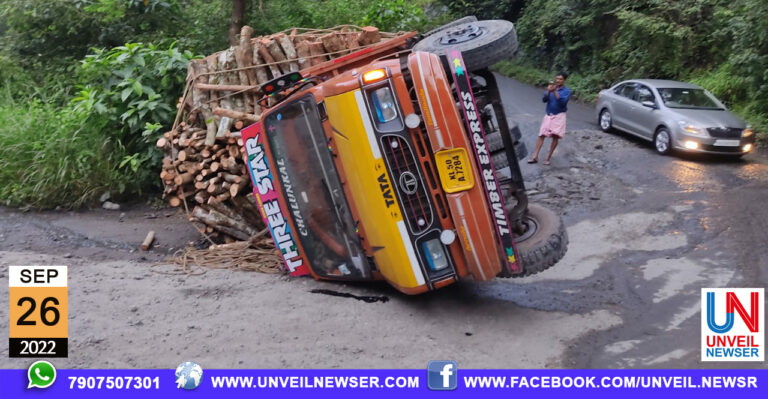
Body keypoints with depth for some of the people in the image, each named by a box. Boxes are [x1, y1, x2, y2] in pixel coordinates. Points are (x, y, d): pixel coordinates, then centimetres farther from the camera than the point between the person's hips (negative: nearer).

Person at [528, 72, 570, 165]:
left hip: (559, 116, -3)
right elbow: (544, 99, -2)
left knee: (555, 136, -8)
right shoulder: (552, 88, 9)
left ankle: (548, 158, 0)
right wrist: (549, 91, -19)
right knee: (541, 135, -3)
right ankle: (535, 157, -3)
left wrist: (555, 91, -21)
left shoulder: (567, 91, -1)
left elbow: (562, 102, -16)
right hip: (548, 116, 3)